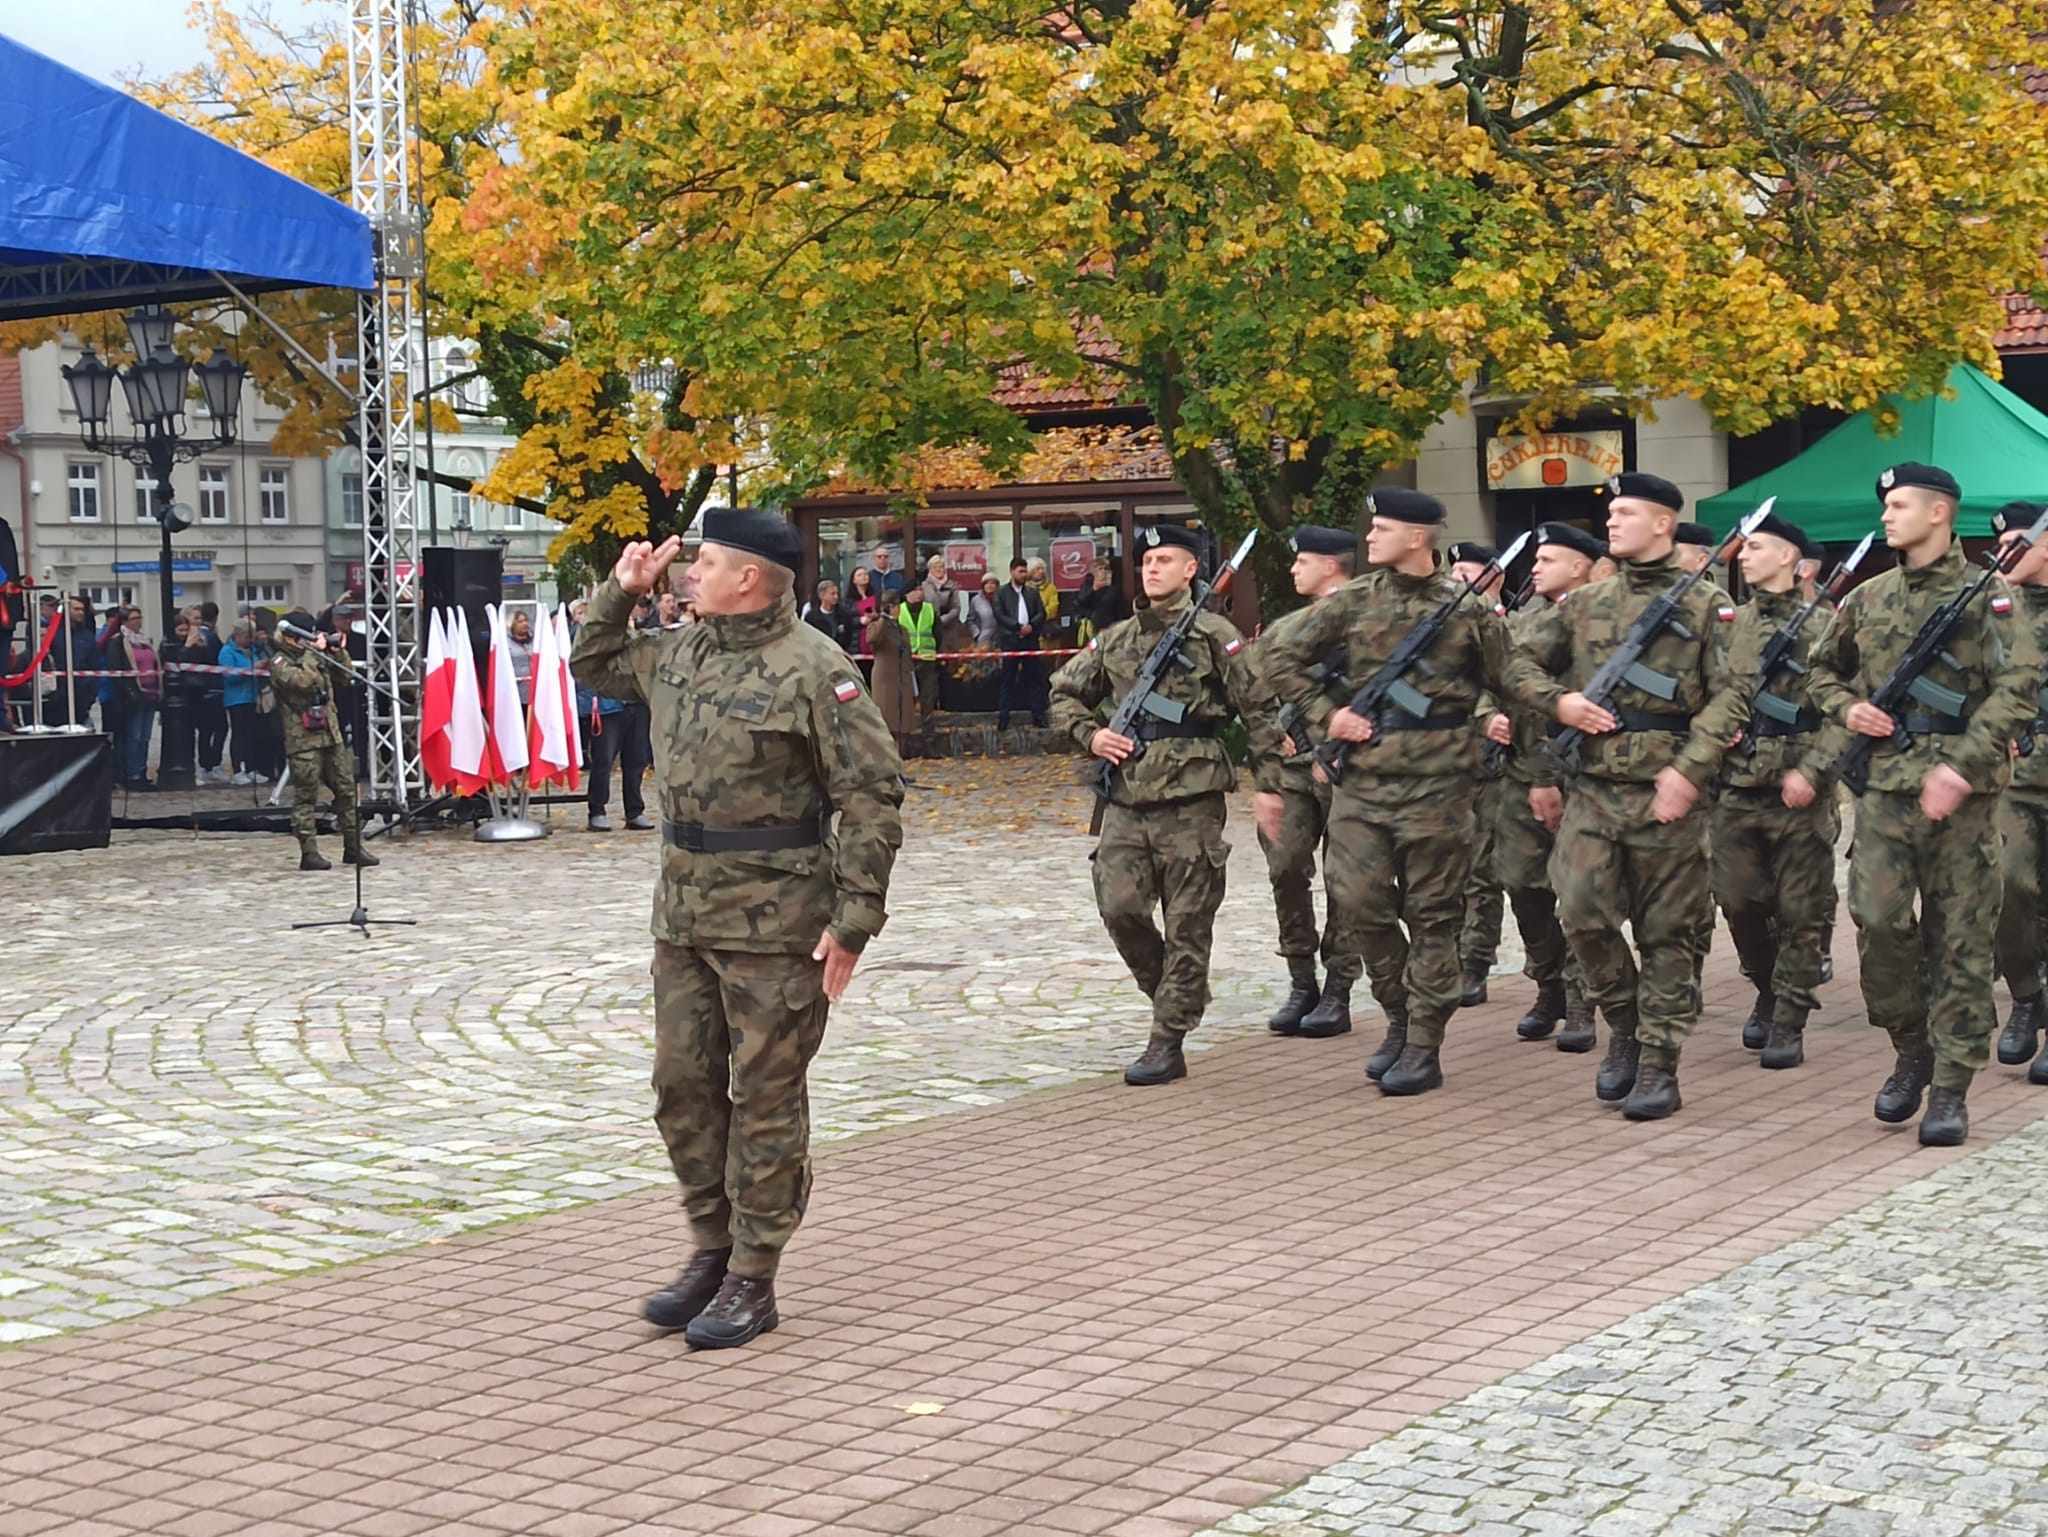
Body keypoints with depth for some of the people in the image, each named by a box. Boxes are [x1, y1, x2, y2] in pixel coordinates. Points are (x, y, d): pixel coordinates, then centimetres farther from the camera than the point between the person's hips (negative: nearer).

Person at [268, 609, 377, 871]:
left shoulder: (314, 655, 16)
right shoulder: (280, 663, -4)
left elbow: (347, 673, 20)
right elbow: (303, 680, -22)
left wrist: (339, 652, 4)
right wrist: (315, 652, -14)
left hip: (331, 735, 7)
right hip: (303, 739, -7)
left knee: (347, 790, 7)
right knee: (306, 797, -4)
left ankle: (353, 847, 13)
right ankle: (309, 852, 0)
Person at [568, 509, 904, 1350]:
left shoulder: (814, 669, -14)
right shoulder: (678, 653, 9)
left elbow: (873, 795, -14)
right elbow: (594, 667, 29)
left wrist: (854, 919, -17)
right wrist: (619, 591, 13)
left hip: (774, 923, -7)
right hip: (684, 915, 8)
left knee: (764, 1100, 1)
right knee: (683, 1088, 12)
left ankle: (752, 1280, 10)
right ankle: (711, 1249, 27)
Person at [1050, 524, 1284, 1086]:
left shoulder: (1213, 635, -1)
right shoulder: (1117, 639, 14)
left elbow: (1259, 711, -1)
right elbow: (1064, 693, 24)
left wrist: (1268, 785, -6)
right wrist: (1090, 735, 5)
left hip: (1190, 800, -5)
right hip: (1126, 799, 5)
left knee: (1187, 926, -1)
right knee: (1119, 908, -4)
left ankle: (1168, 1043, 4)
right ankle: (1177, 995, 21)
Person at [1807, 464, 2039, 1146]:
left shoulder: (1984, 596, -1)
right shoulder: (1869, 598, 13)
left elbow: (2019, 685, -11)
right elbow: (1823, 670, 26)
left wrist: (1961, 766, -20)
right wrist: (1846, 706, 3)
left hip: (1960, 793, -3)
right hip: (1885, 788, 4)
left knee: (1960, 944, 0)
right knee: (1876, 923, -7)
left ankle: (1951, 1091, 6)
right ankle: (1912, 1049, 16)